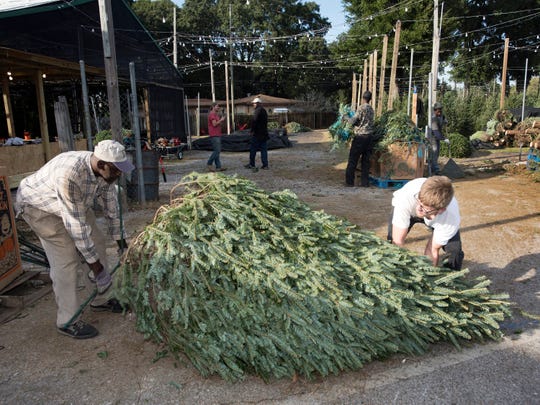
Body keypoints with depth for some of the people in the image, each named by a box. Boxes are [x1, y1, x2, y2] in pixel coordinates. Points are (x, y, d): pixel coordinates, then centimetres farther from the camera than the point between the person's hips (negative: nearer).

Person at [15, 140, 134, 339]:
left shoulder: (105, 170, -19)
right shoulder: (70, 173, -42)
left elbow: (110, 203, -5)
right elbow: (76, 224, -37)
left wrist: (119, 238, 2)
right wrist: (93, 262, -31)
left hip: (75, 205, 8)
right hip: (39, 205, -7)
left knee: (97, 241, 5)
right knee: (66, 261, -14)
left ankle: (100, 298, 21)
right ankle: (67, 321, -1)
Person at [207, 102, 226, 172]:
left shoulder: (216, 114, 21)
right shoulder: (212, 114, -10)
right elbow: (214, 124, -19)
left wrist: (221, 120, 11)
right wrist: (221, 120, -9)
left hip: (217, 135, 10)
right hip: (214, 135, -10)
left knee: (217, 151, 8)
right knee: (217, 151, -12)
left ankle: (218, 167, 8)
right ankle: (209, 163, -2)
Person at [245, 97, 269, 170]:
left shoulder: (257, 110, -12)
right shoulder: (264, 111, 15)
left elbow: (254, 121, -18)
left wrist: (251, 130, -9)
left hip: (257, 134, -8)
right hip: (264, 133, 8)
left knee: (253, 149, 2)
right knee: (264, 149, 7)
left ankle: (252, 164, 8)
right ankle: (265, 165, 5)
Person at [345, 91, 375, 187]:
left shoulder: (361, 108, -11)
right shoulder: (371, 109, 11)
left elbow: (352, 121, -12)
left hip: (360, 137, -6)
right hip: (369, 137, 6)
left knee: (353, 160, 1)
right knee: (366, 160, 9)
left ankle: (349, 182, 4)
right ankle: (365, 182, 11)